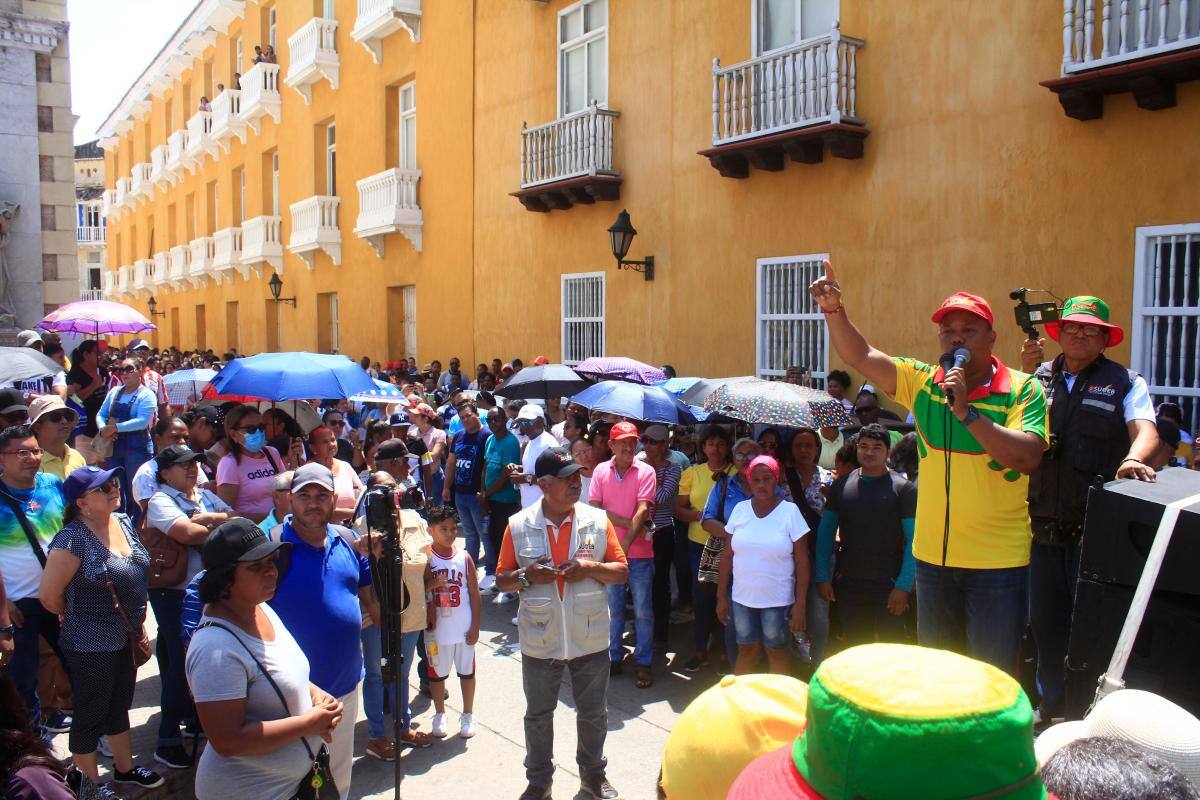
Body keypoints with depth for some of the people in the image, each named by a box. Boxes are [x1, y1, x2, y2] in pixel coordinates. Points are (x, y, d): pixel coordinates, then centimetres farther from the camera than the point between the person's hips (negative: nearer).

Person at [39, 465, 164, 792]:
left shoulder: (124, 522, 0)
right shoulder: (72, 539, -24)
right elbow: (49, 596, -18)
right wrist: (81, 616, 0)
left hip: (127, 637, 7)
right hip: (91, 645, -7)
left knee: (120, 706, 24)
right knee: (91, 716, 11)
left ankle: (124, 768, 42)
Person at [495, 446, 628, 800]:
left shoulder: (597, 520, -4)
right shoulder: (519, 525, -6)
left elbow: (621, 572, 0)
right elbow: (502, 580, 0)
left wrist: (590, 568, -18)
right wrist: (526, 576, -20)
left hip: (589, 638, 1)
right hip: (540, 640, 0)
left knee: (593, 713, 16)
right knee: (538, 714, 15)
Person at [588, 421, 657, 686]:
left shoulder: (645, 471, -5)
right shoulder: (601, 471, 2)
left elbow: (642, 510, -14)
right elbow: (594, 507, -5)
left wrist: (626, 543, -23)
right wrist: (627, 523, -14)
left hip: (639, 552, -2)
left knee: (643, 611, 4)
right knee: (614, 609, 14)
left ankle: (643, 663, 16)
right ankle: (614, 657, 27)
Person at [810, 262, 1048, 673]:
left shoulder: (1023, 389, -7)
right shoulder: (923, 382, 3)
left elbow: (1027, 458, -20)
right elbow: (861, 356, -4)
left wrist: (966, 411, -26)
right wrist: (833, 309, -19)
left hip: (998, 561, -4)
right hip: (932, 555, 4)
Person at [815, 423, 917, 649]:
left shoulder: (903, 488, -3)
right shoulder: (841, 485, 6)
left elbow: (912, 540, -7)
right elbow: (826, 532, 8)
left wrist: (904, 586, -15)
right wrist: (822, 577, 0)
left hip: (888, 586, -3)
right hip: (848, 586, 3)